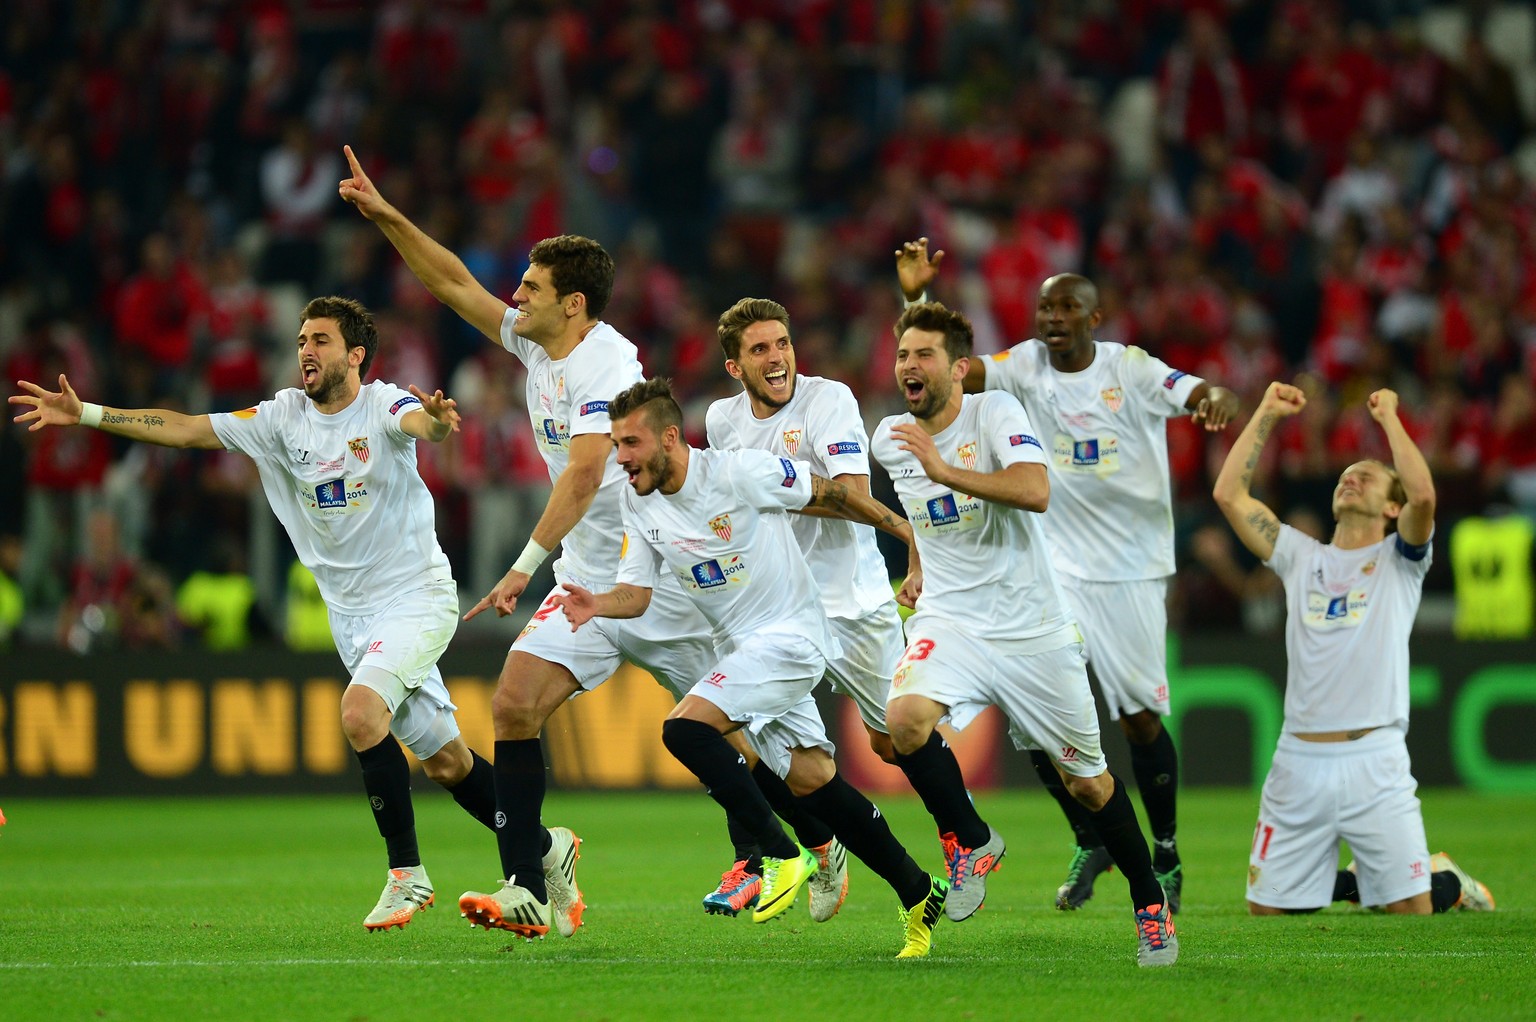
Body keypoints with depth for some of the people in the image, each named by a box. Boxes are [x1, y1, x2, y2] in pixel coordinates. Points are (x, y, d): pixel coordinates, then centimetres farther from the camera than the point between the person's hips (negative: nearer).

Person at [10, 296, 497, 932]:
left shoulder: (384, 406, -13)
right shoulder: (285, 416, 3)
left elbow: (421, 424, -35)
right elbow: (186, 428, 2)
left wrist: (435, 420, -60)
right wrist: (85, 415, -4)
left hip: (416, 596, -6)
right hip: (352, 612, 6)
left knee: (360, 712, -27)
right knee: (445, 762, 9)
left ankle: (407, 874, -18)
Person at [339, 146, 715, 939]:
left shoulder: (606, 362, -19)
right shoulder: (537, 346, 7)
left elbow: (584, 472, -29)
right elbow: (454, 286, 16)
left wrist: (527, 564, -34)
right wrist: (385, 216, 8)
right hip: (586, 583, 8)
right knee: (513, 704, -11)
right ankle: (532, 887, -13)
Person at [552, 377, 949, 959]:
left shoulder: (741, 472, -17)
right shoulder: (639, 503, 2)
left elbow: (830, 496, -7)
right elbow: (636, 592, 2)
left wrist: (907, 532, 0)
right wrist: (598, 605, -21)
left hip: (791, 633, -7)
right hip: (738, 647, 7)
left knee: (686, 727, -23)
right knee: (811, 782, 5)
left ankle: (783, 855, -15)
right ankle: (918, 895, 16)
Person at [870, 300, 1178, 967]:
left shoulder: (996, 412, -11)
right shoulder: (889, 438, 3)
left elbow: (1034, 491, -28)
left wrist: (946, 471, -33)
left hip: (1033, 629, -3)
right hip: (948, 623, 3)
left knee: (1088, 782, 7)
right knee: (905, 718, -29)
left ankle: (1149, 903, 29)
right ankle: (970, 841, -4)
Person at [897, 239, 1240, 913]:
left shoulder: (1131, 370, -8)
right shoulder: (1026, 366, 0)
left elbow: (1196, 395, -21)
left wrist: (1216, 399, -46)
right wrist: (915, 299, -24)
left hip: (1132, 570, -3)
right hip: (1056, 570, 3)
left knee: (1141, 718, 0)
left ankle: (1165, 853, 21)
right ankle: (1089, 841, 14)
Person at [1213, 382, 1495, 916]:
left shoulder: (1399, 561, 8)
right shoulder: (1301, 557, 17)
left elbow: (1423, 495, -13)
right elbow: (1229, 494, 12)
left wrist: (1389, 416, -3)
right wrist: (1266, 414, 12)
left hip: (1374, 760, -3)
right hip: (1298, 761, 3)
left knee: (1411, 908, -7)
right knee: (1267, 907, 2)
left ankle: (1449, 882, 27)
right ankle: (1346, 883, 30)